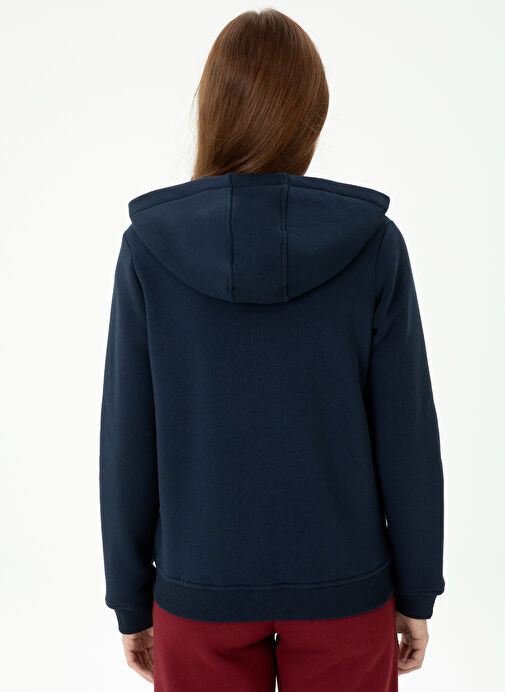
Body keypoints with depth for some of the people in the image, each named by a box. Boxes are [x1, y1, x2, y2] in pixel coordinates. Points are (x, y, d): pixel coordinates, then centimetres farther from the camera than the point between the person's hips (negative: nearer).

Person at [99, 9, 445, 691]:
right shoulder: (373, 243, -12)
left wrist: (131, 600, 5)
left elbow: (128, 443, -8)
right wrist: (416, 592, 5)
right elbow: (406, 434, -9)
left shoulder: (148, 246, -12)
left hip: (200, 590, 0)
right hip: (342, 586, 1)